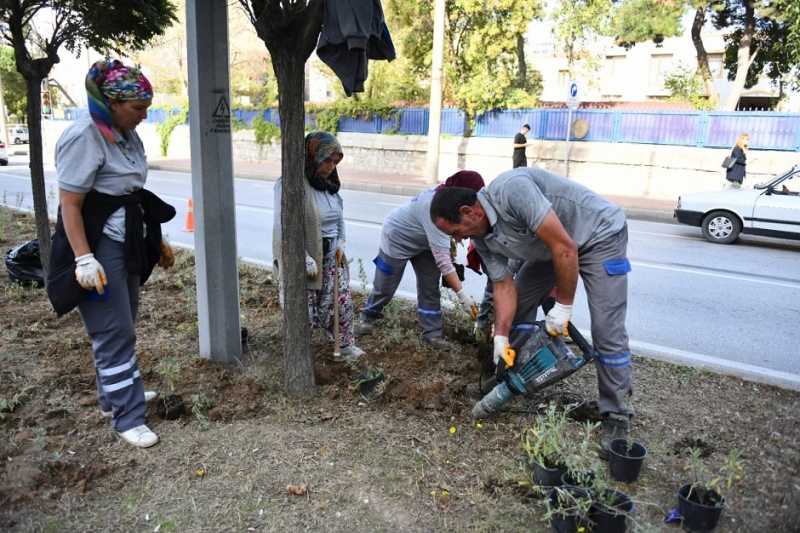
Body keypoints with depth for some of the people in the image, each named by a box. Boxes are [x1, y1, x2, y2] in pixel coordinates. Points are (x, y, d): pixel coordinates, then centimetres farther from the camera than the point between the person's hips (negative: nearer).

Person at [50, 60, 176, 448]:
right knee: (115, 333, -3)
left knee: (121, 327, 18)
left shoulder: (127, 135, 8)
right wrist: (84, 259, -26)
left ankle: (113, 396, 35)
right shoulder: (83, 138, -18)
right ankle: (127, 419, 8)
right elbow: (69, 206, -19)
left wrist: (156, 239, 18)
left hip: (128, 244, 9)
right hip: (99, 248, -9)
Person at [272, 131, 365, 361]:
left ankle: (346, 346, 27)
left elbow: (339, 215, 19)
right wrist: (306, 261, -22)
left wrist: (340, 243, 4)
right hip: (304, 260, -7)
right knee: (305, 312, 1)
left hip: (331, 257, 7)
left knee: (343, 301, 10)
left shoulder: (329, 183, 6)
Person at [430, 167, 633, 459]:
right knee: (518, 304, 8)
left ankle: (617, 416, 2)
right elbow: (504, 286, -3)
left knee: (607, 331, -12)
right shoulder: (482, 237, -8)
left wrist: (563, 306, -24)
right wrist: (500, 337, -11)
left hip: (601, 235, -8)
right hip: (553, 245, 8)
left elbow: (565, 247, -34)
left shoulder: (511, 190, -35)